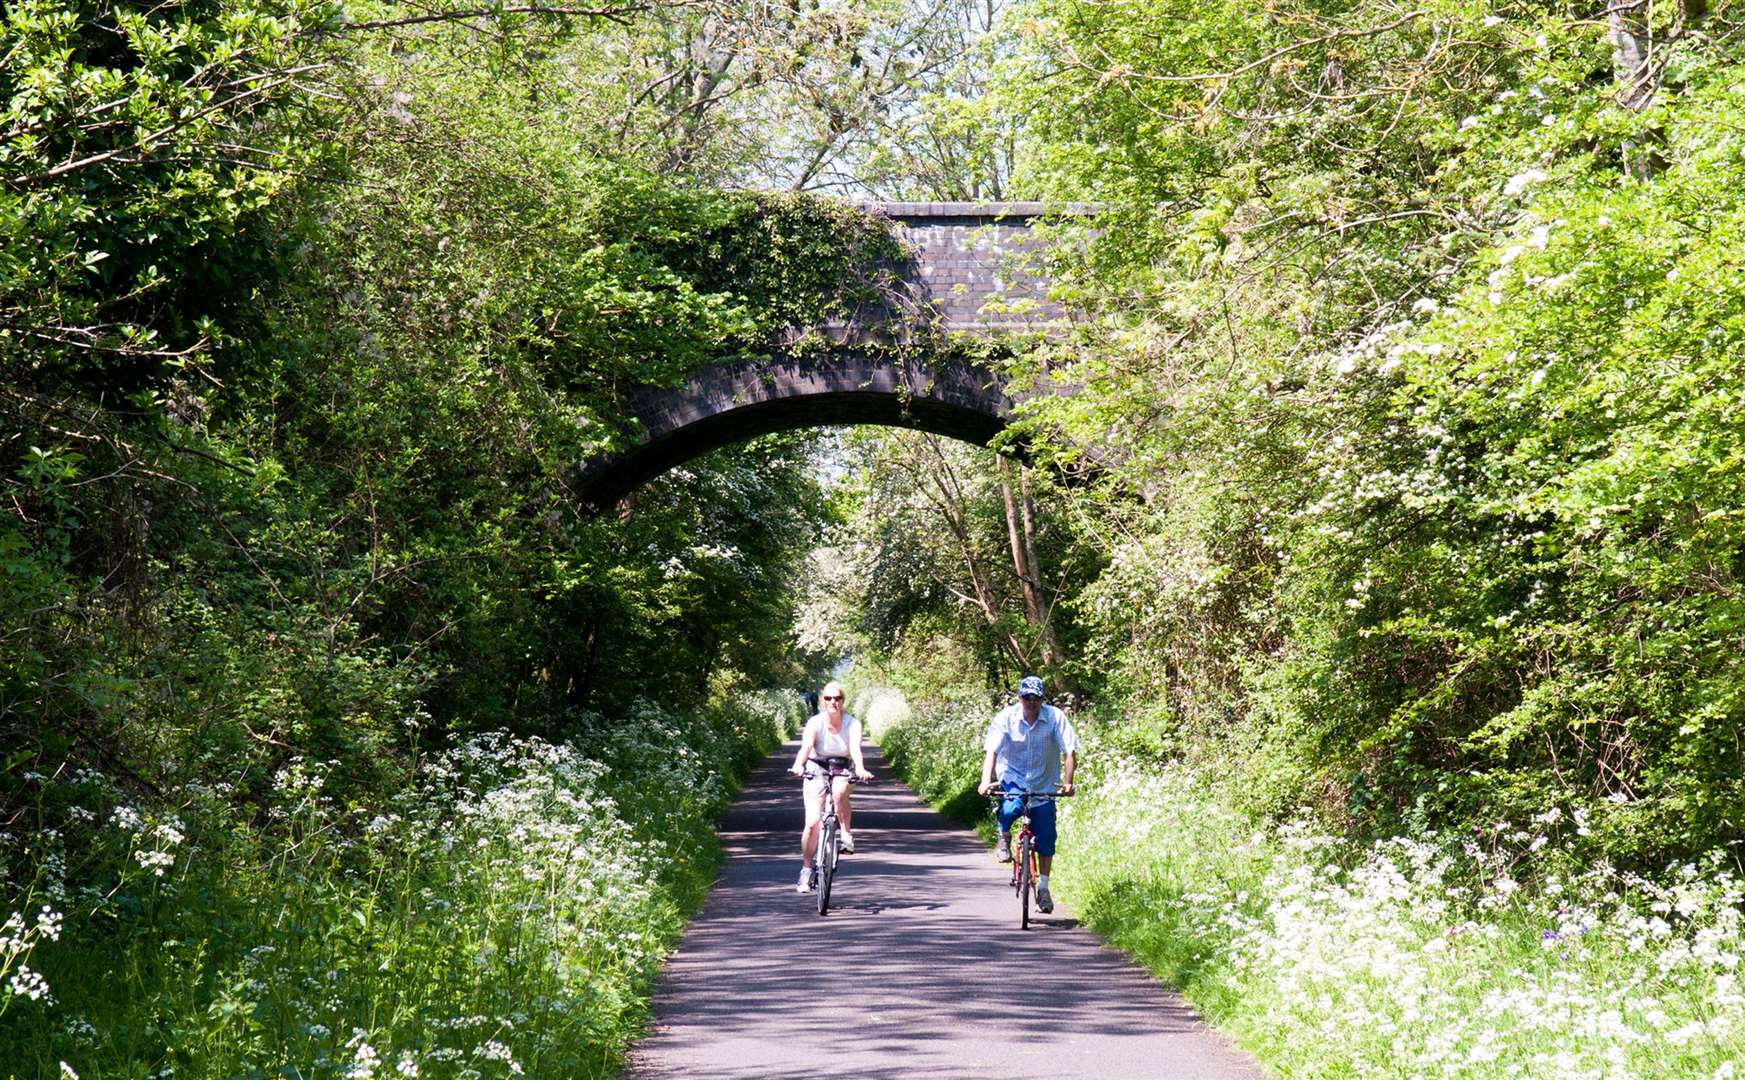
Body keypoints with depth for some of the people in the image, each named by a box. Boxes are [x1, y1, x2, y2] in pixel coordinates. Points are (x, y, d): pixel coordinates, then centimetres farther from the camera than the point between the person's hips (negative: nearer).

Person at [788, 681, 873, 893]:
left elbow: (855, 749, -28)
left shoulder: (852, 724, -13)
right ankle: (806, 870, 2)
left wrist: (860, 769, -49)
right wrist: (798, 765, -51)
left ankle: (846, 836, -19)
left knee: (840, 792, -37)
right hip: (816, 771, 0)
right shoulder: (815, 722, -15)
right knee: (812, 822, -11)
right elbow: (806, 746, -31)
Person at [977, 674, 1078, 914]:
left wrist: (1067, 782, -27)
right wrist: (986, 781, -32)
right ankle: (1004, 838, 2)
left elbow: (1070, 752, -15)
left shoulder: (1055, 717, -13)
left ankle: (1043, 888, 16)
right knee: (1010, 808, -33)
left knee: (1046, 839, -2)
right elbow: (991, 751, -18)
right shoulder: (1006, 717, -13)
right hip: (1013, 778, -1)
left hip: (1044, 784, 1)